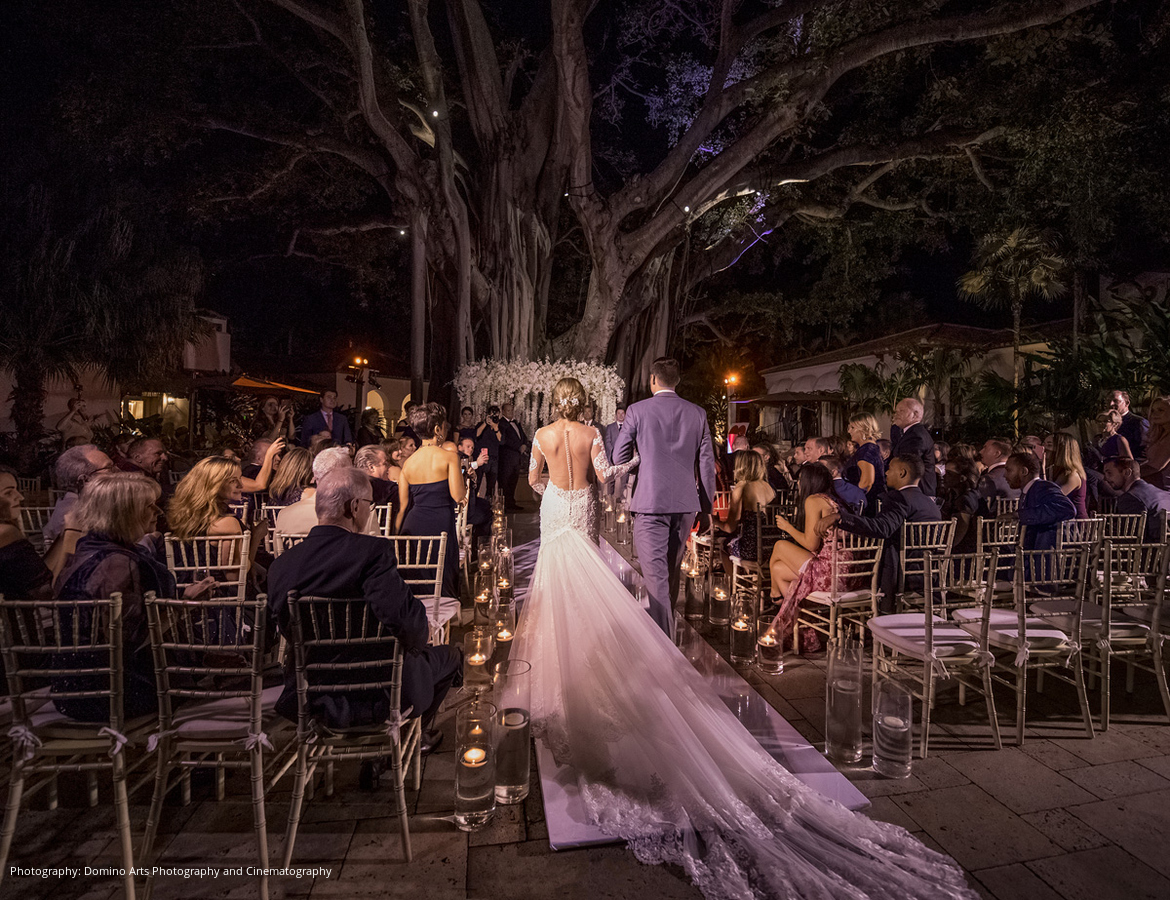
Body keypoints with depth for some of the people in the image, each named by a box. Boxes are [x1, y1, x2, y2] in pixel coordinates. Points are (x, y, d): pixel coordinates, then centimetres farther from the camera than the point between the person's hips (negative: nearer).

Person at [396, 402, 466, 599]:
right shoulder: (449, 457, -6)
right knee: (443, 581, 3)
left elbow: (402, 505, 9)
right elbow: (458, 496, -12)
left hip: (414, 524, 5)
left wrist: (397, 534, 17)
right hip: (440, 524, -5)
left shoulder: (408, 463, 8)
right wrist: (462, 480, 9)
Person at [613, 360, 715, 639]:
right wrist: (707, 506, 14)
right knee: (672, 570, 21)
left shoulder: (637, 410, -3)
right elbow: (707, 464, 7)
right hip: (685, 503, 5)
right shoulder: (697, 413, 6)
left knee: (656, 574, -4)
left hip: (649, 501, -4)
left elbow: (619, 458, 2)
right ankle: (667, 628, 38)